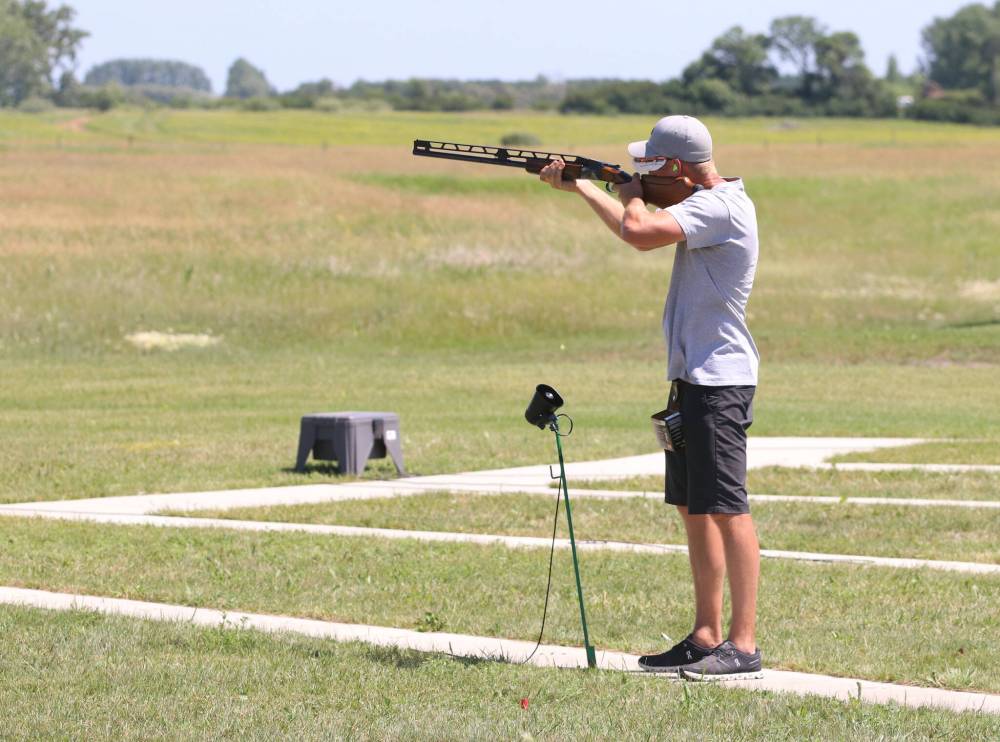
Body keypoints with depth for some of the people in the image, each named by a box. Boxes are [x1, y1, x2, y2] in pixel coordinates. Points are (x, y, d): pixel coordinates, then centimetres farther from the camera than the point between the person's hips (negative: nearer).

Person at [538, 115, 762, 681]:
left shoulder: (718, 207, -16)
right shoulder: (710, 203, 16)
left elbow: (640, 233, -28)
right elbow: (640, 229, 30)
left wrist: (630, 193, -8)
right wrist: (579, 187, 28)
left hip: (720, 380, -11)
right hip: (695, 377, 11)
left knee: (728, 509, -11)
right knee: (694, 507, 12)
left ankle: (744, 644, -11)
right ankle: (706, 636, 16)